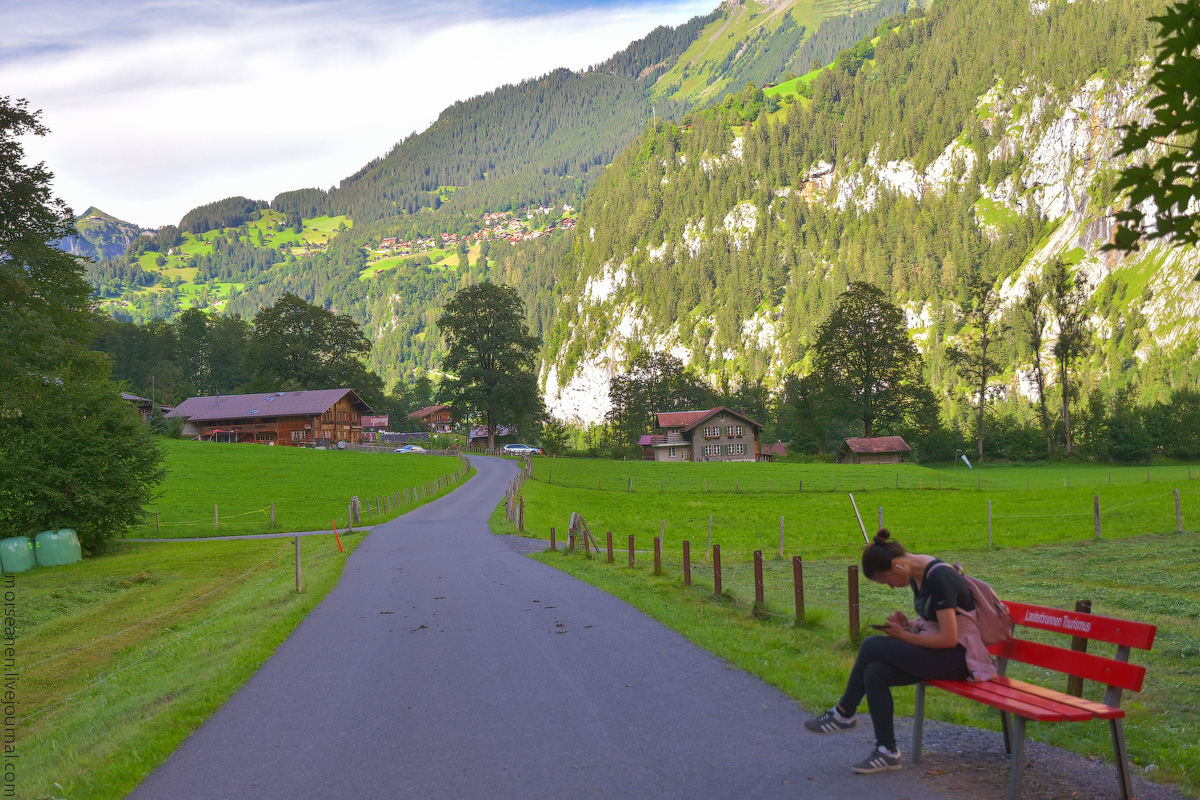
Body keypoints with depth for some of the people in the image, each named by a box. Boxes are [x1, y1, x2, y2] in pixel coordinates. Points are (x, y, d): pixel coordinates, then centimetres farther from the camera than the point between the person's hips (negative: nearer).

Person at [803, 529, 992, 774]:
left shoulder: (939, 578, -22)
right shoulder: (917, 576, 7)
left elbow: (948, 638, -24)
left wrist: (904, 636, -14)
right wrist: (907, 624, -1)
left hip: (958, 657, -9)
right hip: (937, 651, 9)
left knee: (871, 646, -18)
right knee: (874, 673, -14)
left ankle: (844, 714, -1)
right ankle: (887, 751, -5)